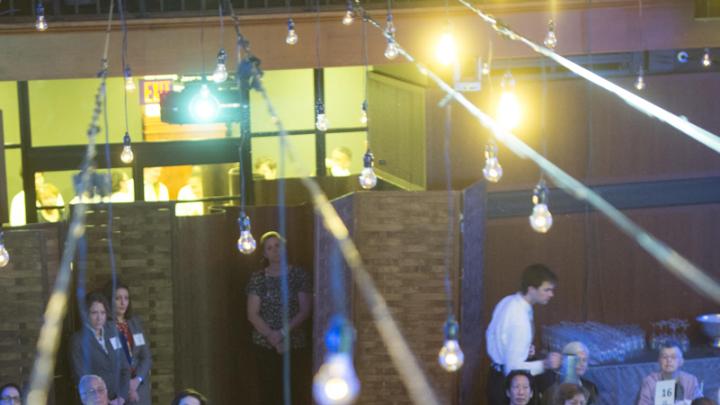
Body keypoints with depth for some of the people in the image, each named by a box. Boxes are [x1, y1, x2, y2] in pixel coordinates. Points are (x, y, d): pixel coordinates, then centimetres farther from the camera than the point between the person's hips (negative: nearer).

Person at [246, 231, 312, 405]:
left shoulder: (298, 275, 3)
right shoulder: (258, 278, 5)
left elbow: (305, 310, -2)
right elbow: (252, 314, 0)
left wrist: (283, 333, -13)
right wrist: (271, 335, -14)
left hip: (293, 344, -1)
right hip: (265, 345, 1)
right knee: (268, 390, -3)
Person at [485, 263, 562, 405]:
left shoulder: (508, 301, -1)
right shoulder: (520, 320, -29)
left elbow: (491, 335, 14)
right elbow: (513, 368, -28)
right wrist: (544, 364, -36)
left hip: (496, 376, 9)